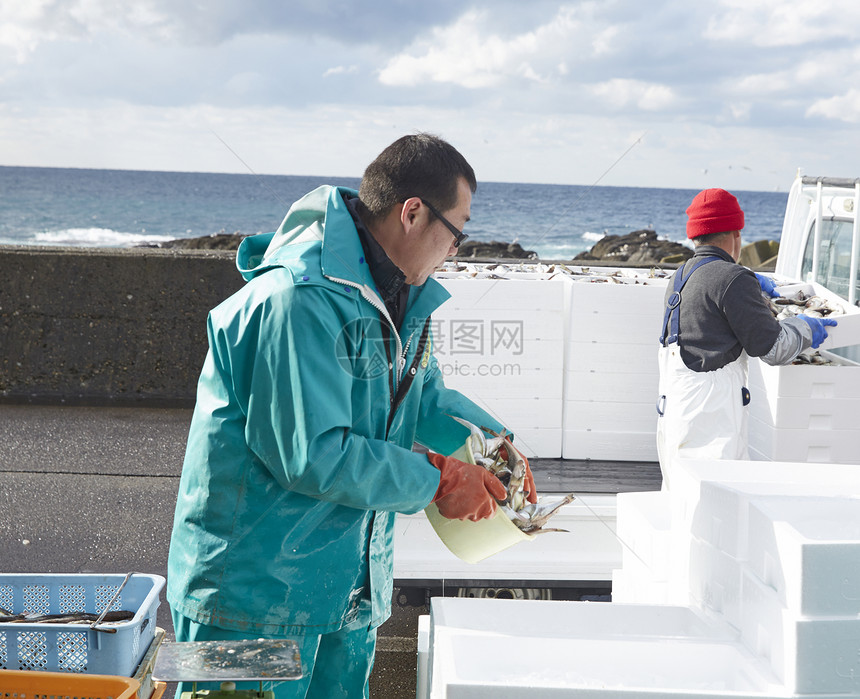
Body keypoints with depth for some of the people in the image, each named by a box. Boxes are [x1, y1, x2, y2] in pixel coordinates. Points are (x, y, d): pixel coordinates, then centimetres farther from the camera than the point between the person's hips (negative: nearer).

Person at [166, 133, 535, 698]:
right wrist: (435, 481, -18)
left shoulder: (400, 295, 8)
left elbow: (422, 394, 23)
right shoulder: (298, 301, -25)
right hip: (254, 586, -9)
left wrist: (491, 440, 4)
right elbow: (312, 456, -29)